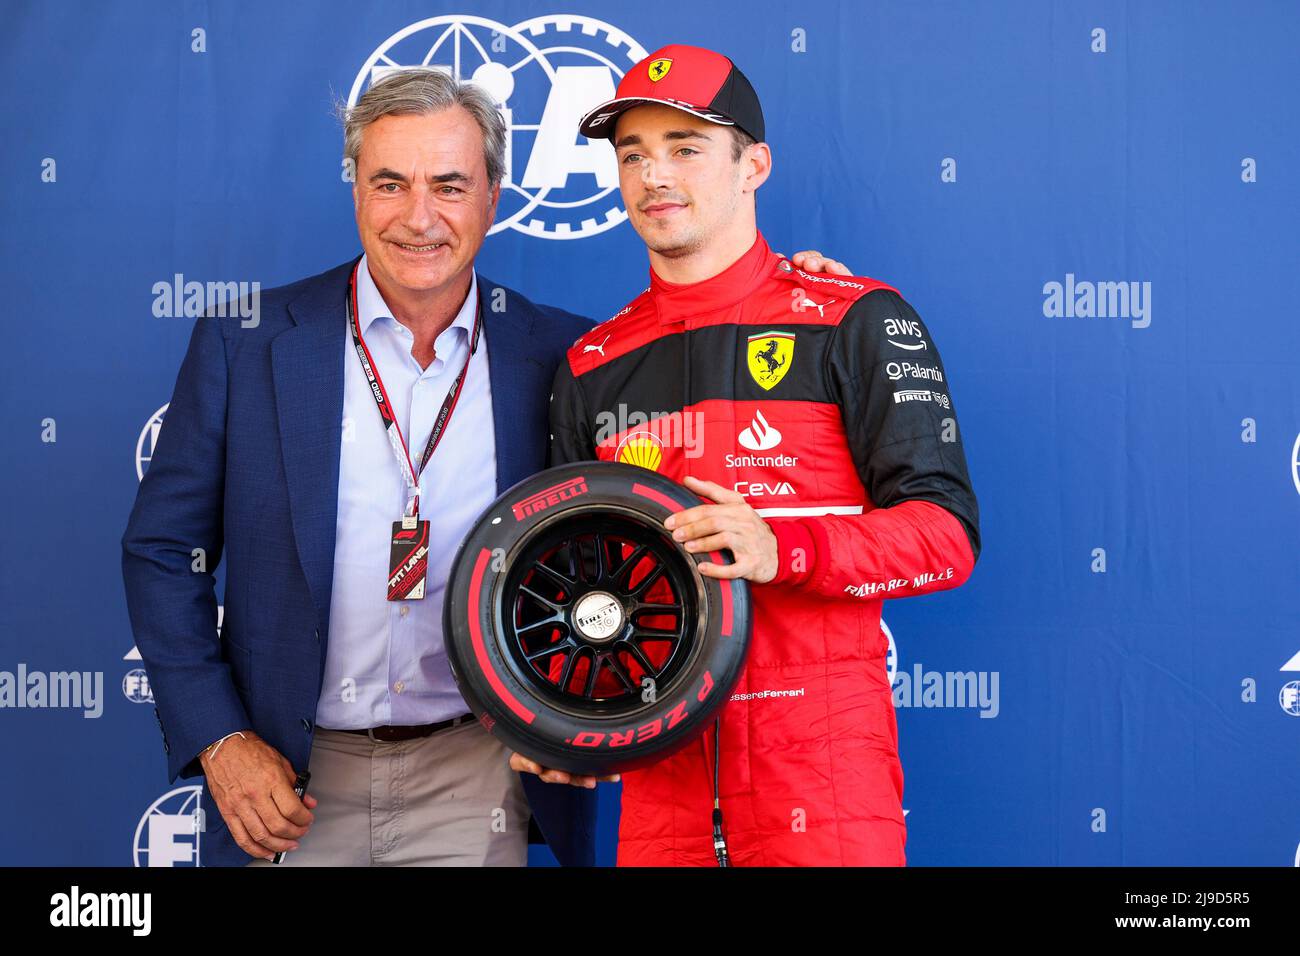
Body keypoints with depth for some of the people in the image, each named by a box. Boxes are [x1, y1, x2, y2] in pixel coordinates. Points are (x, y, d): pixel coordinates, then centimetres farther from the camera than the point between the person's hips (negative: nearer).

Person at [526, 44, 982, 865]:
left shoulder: (856, 323, -2)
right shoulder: (593, 364, 12)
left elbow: (947, 533, -8)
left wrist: (782, 549, -24)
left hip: (823, 767, -4)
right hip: (658, 769, 4)